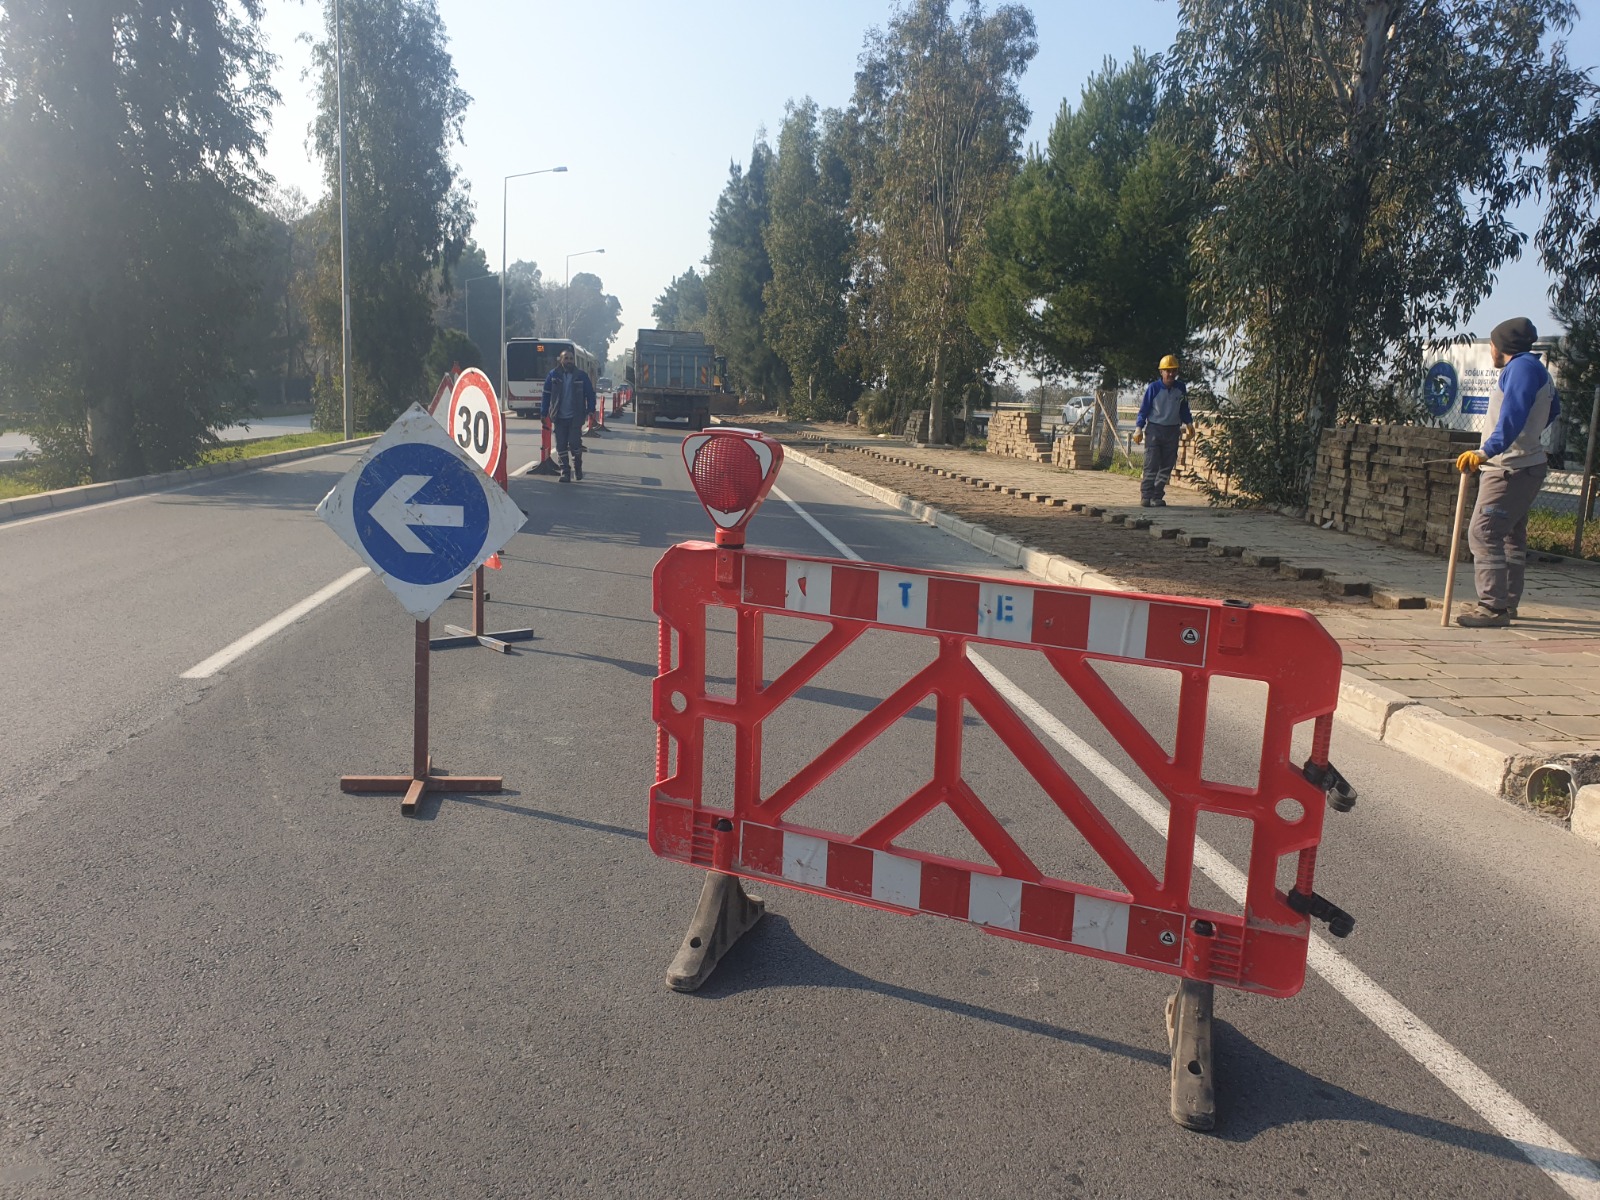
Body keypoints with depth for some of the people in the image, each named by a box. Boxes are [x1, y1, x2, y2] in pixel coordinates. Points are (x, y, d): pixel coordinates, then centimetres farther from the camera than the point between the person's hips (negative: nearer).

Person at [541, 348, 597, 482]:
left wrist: (590, 410, -4)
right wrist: (544, 414, 1)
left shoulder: (581, 376, 1)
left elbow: (590, 394, 5)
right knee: (561, 445, 2)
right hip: (559, 417, 2)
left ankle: (578, 467, 17)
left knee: (575, 443, -8)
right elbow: (546, 395, 4)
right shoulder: (553, 376, 3)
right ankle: (565, 472, 11)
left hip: (575, 417, -2)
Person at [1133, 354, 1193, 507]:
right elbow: (1144, 409, -4)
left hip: (1172, 431, 4)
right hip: (1154, 429, -4)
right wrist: (1139, 428, -11)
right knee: (1151, 465, -8)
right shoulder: (1154, 388, -7)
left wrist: (1189, 423, 8)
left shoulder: (1181, 388, 4)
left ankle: (1157, 496, 9)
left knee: (1167, 466, 4)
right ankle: (1146, 496, -3)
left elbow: (1184, 408, 18)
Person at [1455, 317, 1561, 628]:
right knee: (1511, 535, 14)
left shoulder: (1522, 366, -15)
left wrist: (1486, 452, -38)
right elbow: (1553, 410, 33)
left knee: (1483, 534, -14)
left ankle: (1493, 607, -16)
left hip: (1511, 470, -11)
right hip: (1525, 465, 11)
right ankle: (1507, 603, 21)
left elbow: (1513, 417, -29)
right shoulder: (1535, 369, 18)